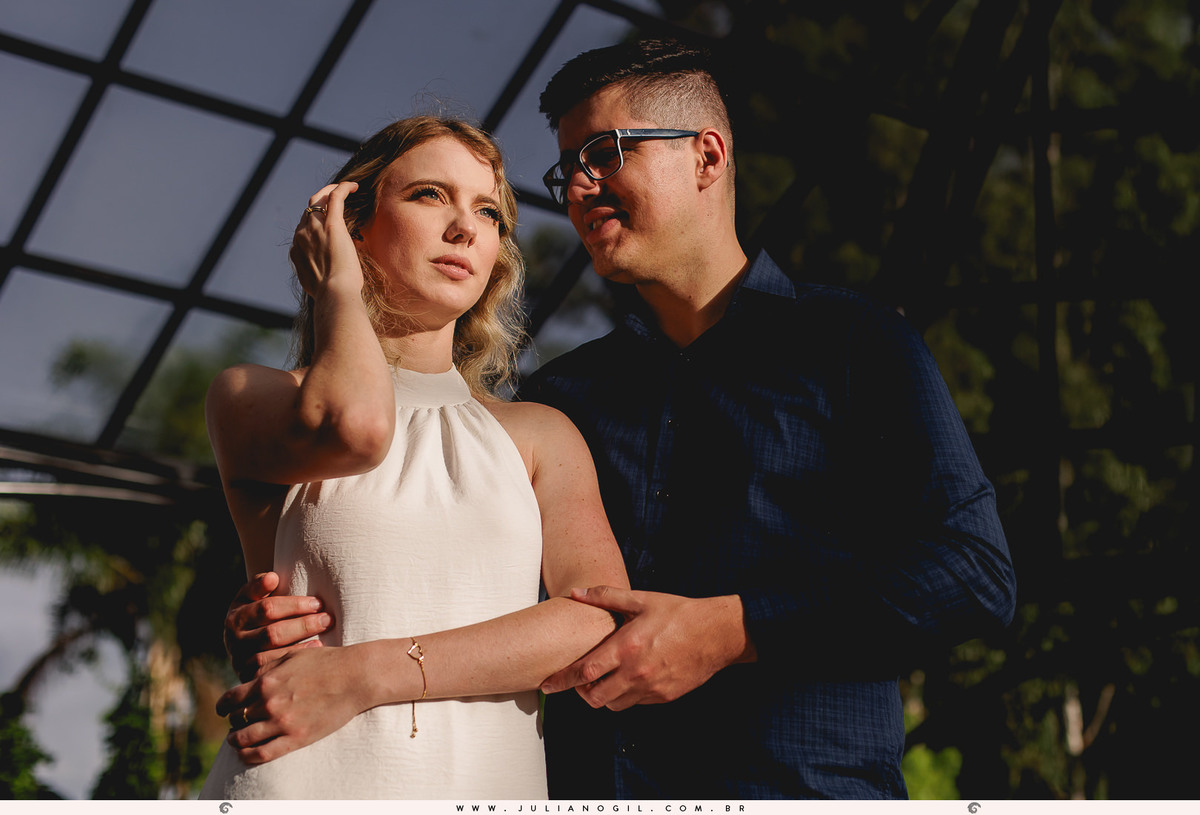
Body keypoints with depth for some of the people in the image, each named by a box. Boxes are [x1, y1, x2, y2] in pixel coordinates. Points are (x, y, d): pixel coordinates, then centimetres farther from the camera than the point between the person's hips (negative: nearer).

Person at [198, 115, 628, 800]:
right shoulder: (250, 398, 10)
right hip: (307, 785, -1)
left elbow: (603, 623, -1)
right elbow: (355, 424, -13)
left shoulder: (542, 436, 15)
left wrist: (365, 675, -11)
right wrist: (337, 286, 6)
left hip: (491, 780, 1)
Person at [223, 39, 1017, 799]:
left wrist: (732, 630, -12)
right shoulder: (560, 394, 18)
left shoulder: (847, 342, 5)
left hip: (801, 784, -3)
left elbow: (976, 573, -4)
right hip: (580, 785, 3)